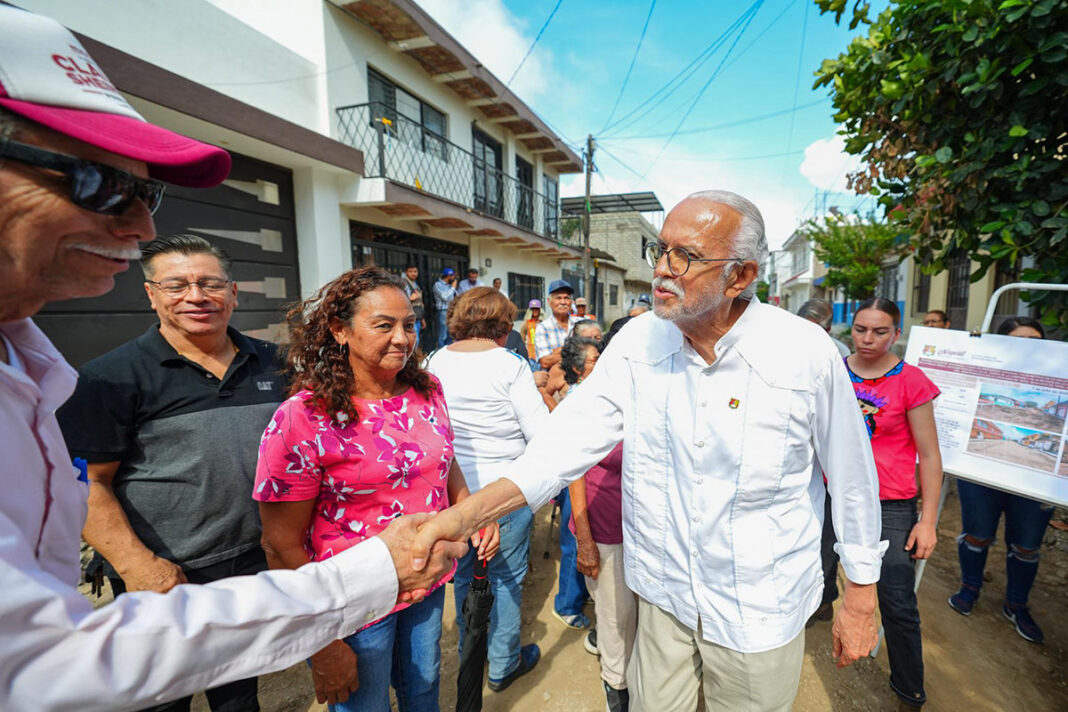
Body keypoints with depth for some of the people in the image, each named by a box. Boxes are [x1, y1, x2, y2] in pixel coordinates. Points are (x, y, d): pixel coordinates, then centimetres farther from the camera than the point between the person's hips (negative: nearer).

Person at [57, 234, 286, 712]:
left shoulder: (270, 364, 2)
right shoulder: (112, 377, -12)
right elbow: (87, 483, -13)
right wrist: (136, 563, -22)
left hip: (258, 567, 4)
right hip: (164, 582, -3)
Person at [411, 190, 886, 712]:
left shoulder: (808, 353, -17)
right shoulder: (637, 342, -12)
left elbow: (852, 479, -5)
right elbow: (573, 436, -17)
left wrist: (860, 600, 4)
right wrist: (470, 512, -28)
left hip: (760, 613, -1)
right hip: (664, 593, 2)